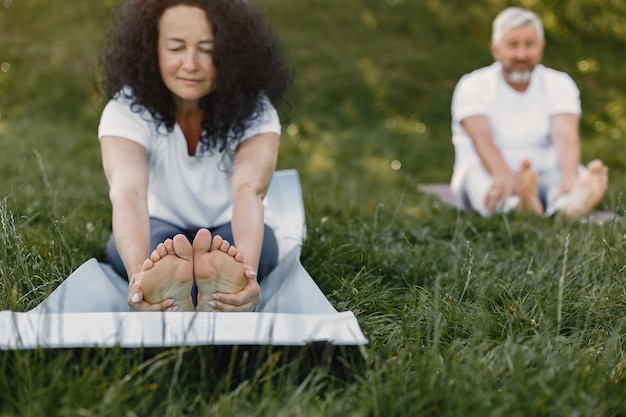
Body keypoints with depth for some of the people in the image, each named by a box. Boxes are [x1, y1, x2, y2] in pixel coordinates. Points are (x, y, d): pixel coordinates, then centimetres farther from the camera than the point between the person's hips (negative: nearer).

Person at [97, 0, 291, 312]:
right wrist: (138, 272, -59)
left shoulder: (254, 110, -19)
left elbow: (249, 190, -37)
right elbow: (128, 192, -38)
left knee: (262, 242, -34)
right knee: (155, 237, -34)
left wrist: (247, 266, -59)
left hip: (230, 234, 0)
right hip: (159, 233, 0)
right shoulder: (126, 110, -19)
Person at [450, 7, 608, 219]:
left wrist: (570, 176, -38)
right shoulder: (473, 86, -2)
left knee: (584, 175, -27)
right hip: (489, 177, -2)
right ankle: (515, 207, -68)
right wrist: (504, 176, -43)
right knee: (478, 170, -35)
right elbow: (482, 139, -21)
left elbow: (566, 136, -14)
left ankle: (569, 206, -63)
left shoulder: (559, 84, 5)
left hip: (542, 179, 2)